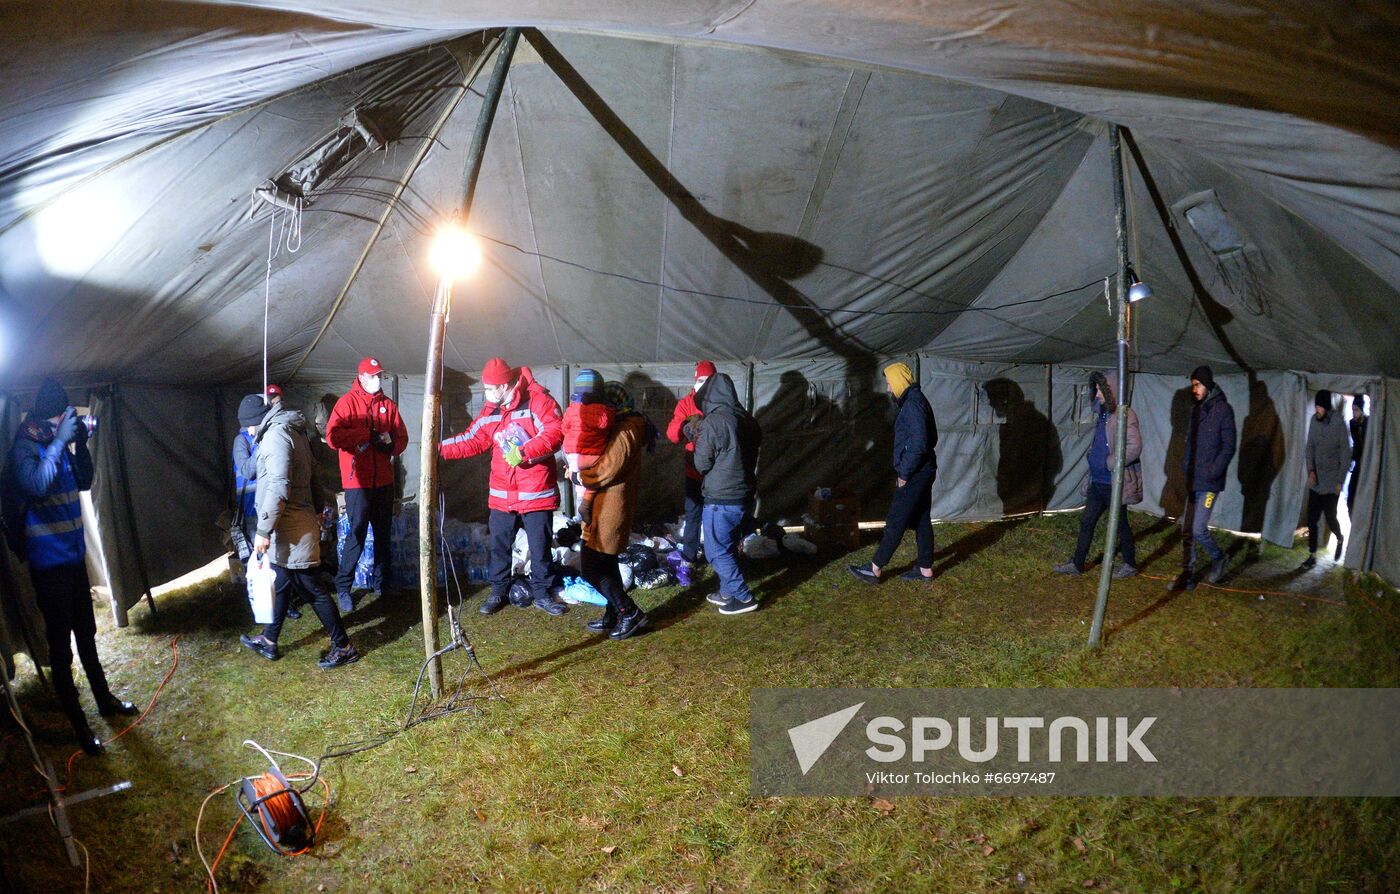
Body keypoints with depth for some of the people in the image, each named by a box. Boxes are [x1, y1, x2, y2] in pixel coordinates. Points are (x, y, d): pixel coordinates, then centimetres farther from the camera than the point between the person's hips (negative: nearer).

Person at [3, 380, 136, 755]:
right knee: (61, 646, 2)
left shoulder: (58, 442, 3)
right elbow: (37, 486, -33)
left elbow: (84, 482, 13)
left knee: (86, 634, 21)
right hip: (49, 562, -7)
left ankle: (105, 700, 36)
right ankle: (79, 726, 11)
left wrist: (80, 443, -1)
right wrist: (60, 441, -29)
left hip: (74, 555, 7)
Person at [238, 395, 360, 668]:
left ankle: (344, 647, 5)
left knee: (310, 589, -3)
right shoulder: (292, 431, 16)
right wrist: (318, 510, 24)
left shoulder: (276, 434, -15)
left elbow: (278, 487, -24)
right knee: (280, 584, 20)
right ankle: (268, 640, 34)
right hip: (293, 526, 10)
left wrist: (264, 530, -23)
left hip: (290, 529, -10)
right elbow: (311, 477, 20)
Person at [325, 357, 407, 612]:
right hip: (357, 481, -5)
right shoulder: (347, 402, -5)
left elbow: (402, 438, 11)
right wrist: (367, 434, -20)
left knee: (383, 533, 13)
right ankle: (343, 586, 6)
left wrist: (390, 443, -10)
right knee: (357, 533, -7)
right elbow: (332, 436, -17)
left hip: (384, 481, 5)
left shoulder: (388, 405, 10)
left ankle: (379, 583, 27)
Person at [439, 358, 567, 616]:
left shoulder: (537, 400, -13)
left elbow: (555, 433, -23)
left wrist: (523, 452, -29)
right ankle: (498, 591, 27)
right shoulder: (490, 410, 8)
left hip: (537, 493, -5)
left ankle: (541, 593, 21)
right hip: (501, 495, 6)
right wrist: (441, 449, 0)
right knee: (499, 545, 12)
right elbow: (472, 440, 11)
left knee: (540, 546, 6)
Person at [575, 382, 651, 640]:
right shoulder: (623, 427, 14)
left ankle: (630, 612, 1)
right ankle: (615, 614, 26)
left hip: (609, 510, -10)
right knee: (605, 564, 17)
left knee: (590, 568, -6)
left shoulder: (623, 432, -18)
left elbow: (605, 472, -23)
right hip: (605, 507, 10)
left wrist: (576, 476, -10)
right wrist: (580, 471, 2)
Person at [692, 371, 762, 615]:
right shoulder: (747, 419, 4)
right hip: (745, 496, 8)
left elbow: (702, 464, -12)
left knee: (717, 551, 4)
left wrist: (697, 440, 5)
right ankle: (728, 592, 29)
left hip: (721, 499, -8)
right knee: (729, 547, 20)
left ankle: (743, 598, 6)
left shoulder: (713, 422, -18)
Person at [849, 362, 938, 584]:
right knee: (921, 520, 13)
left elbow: (919, 444, -24)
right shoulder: (915, 400, 14)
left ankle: (874, 570, 1)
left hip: (915, 474, -10)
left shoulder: (913, 403, -18)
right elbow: (929, 439, 20)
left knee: (895, 521, -5)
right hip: (922, 472, 10)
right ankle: (925, 568, 19)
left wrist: (904, 474, -17)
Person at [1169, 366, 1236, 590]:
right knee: (1187, 530, 7)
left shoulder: (1223, 409, -8)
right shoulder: (1196, 410, 13)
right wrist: (1185, 465, 4)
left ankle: (1219, 559, 17)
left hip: (1209, 482, -7)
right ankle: (1187, 575, 14)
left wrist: (1212, 473, -17)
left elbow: (1229, 447, -11)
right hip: (1193, 481, 7)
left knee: (1198, 529, -10)